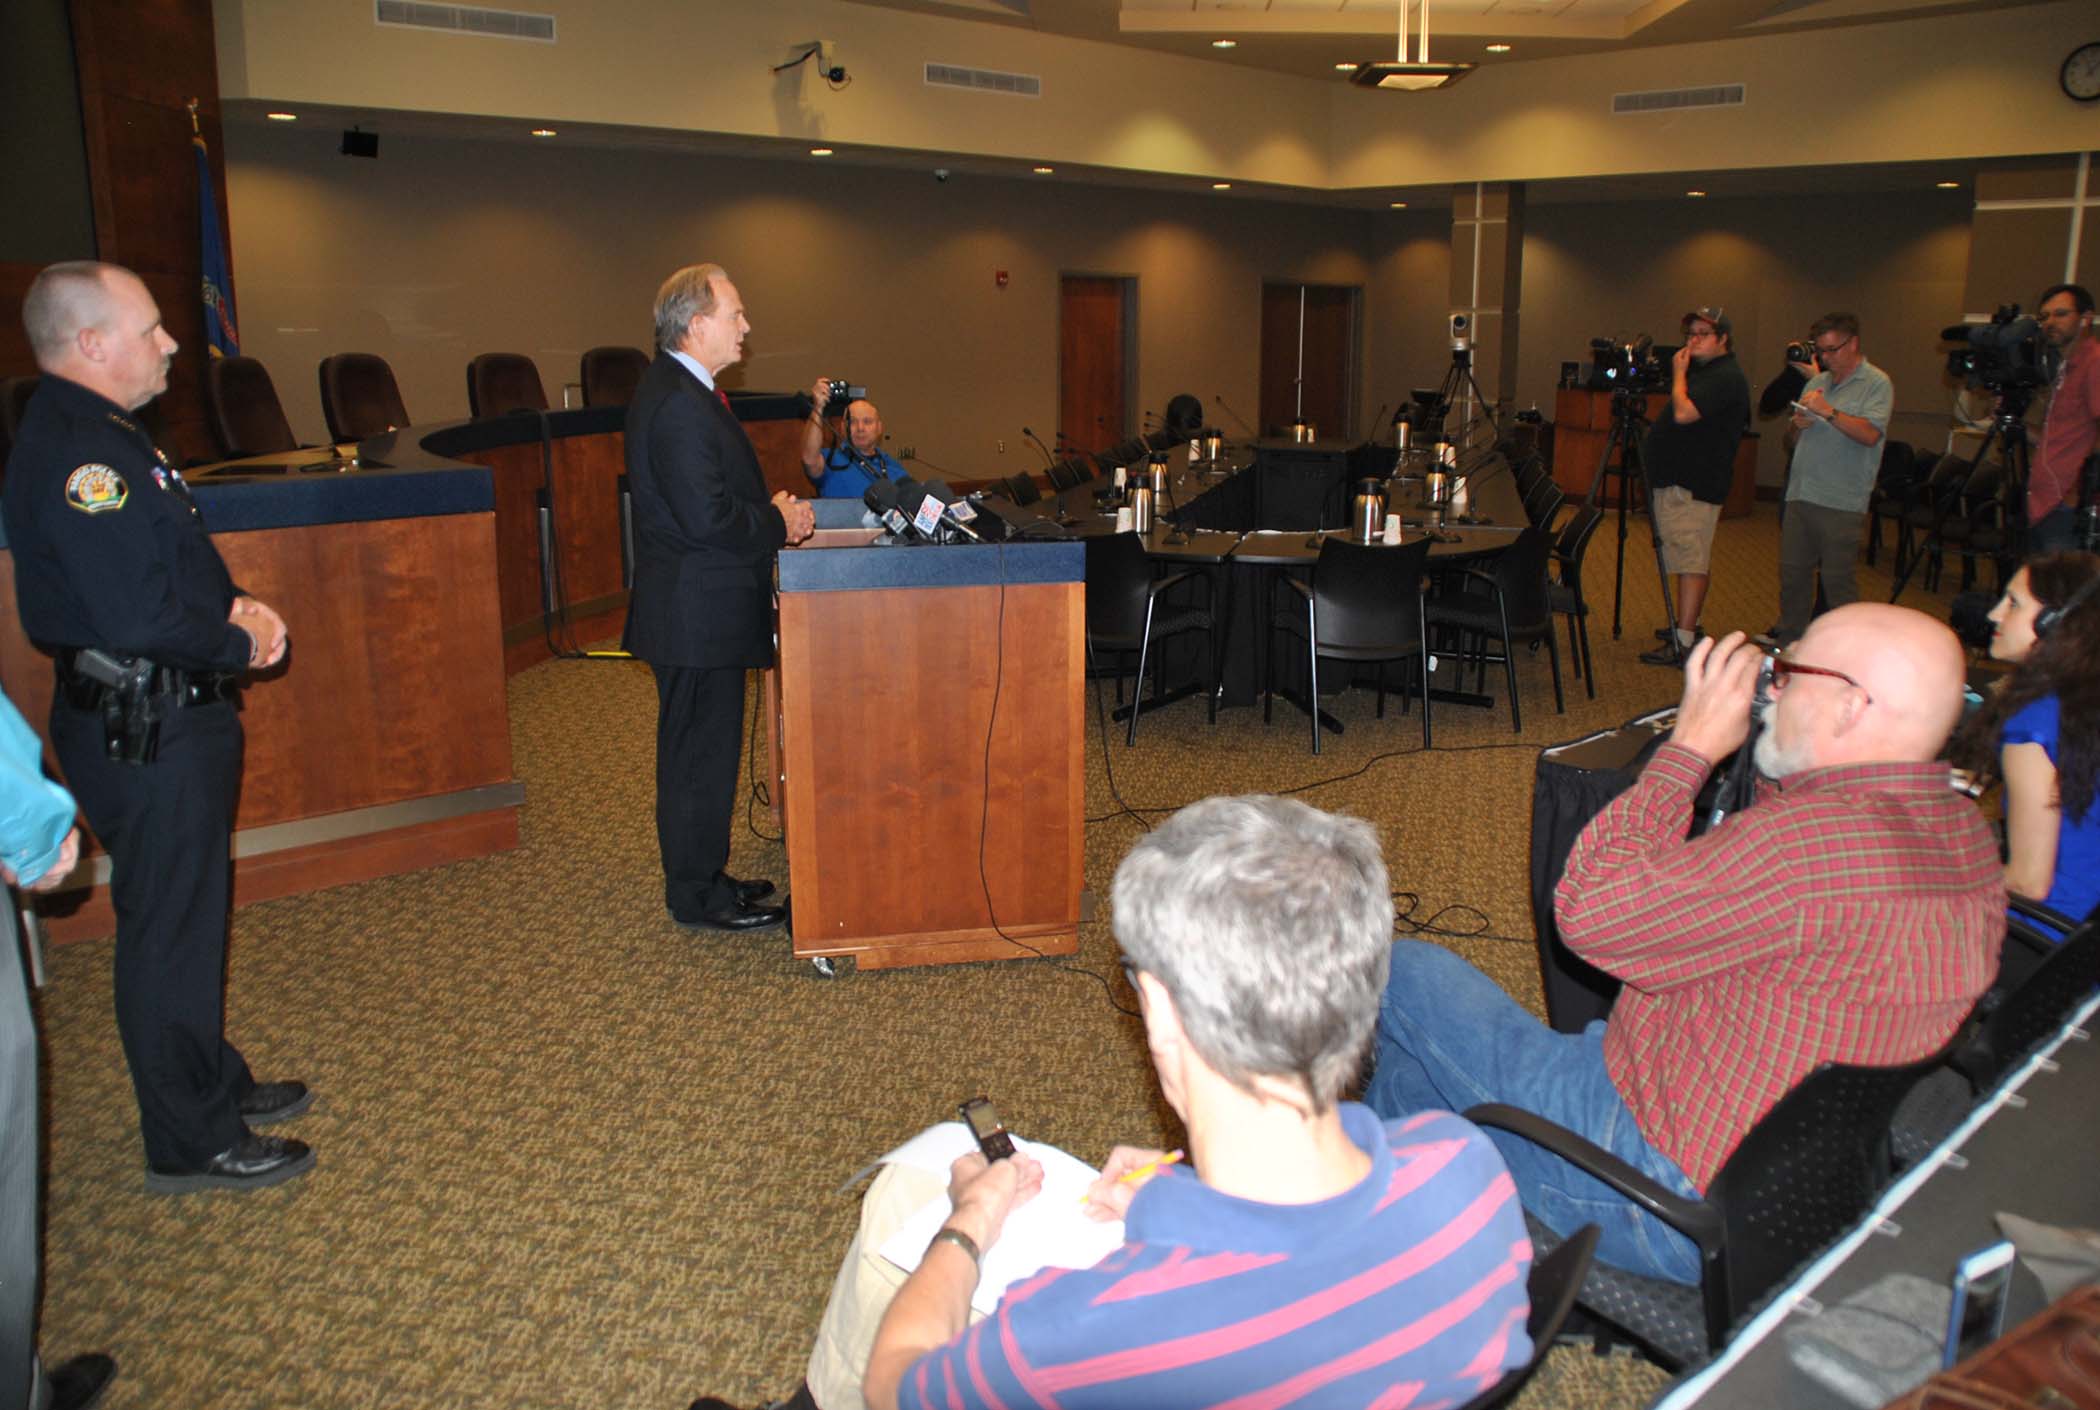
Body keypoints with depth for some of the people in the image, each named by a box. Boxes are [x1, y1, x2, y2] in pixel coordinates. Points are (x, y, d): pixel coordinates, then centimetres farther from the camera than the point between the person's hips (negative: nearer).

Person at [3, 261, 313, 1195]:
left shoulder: (97, 432, 12)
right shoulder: (79, 452, -22)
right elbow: (142, 618, -28)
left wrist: (232, 604, 3)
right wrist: (240, 645, -12)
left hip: (158, 721, 11)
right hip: (145, 736, -11)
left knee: (185, 916, 21)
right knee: (170, 931, 1)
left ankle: (214, 1083, 37)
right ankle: (191, 1145, 15)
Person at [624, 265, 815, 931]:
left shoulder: (684, 389, 13)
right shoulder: (677, 404, -21)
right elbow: (707, 519, -26)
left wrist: (774, 511, 4)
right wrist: (779, 522, -11)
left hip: (699, 608, 11)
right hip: (698, 613, -11)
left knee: (700, 749, 18)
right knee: (701, 754, 1)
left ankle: (700, 877, 31)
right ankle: (698, 896, 13)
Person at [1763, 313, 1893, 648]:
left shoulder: (1877, 384, -3)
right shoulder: (1817, 382, 17)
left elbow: (1870, 434, -17)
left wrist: (1829, 412, -23)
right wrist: (1799, 421, 1)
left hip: (1842, 501, -7)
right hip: (1801, 494, 7)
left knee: (1838, 578, -4)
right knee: (1792, 570, 11)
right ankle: (1788, 638, 22)